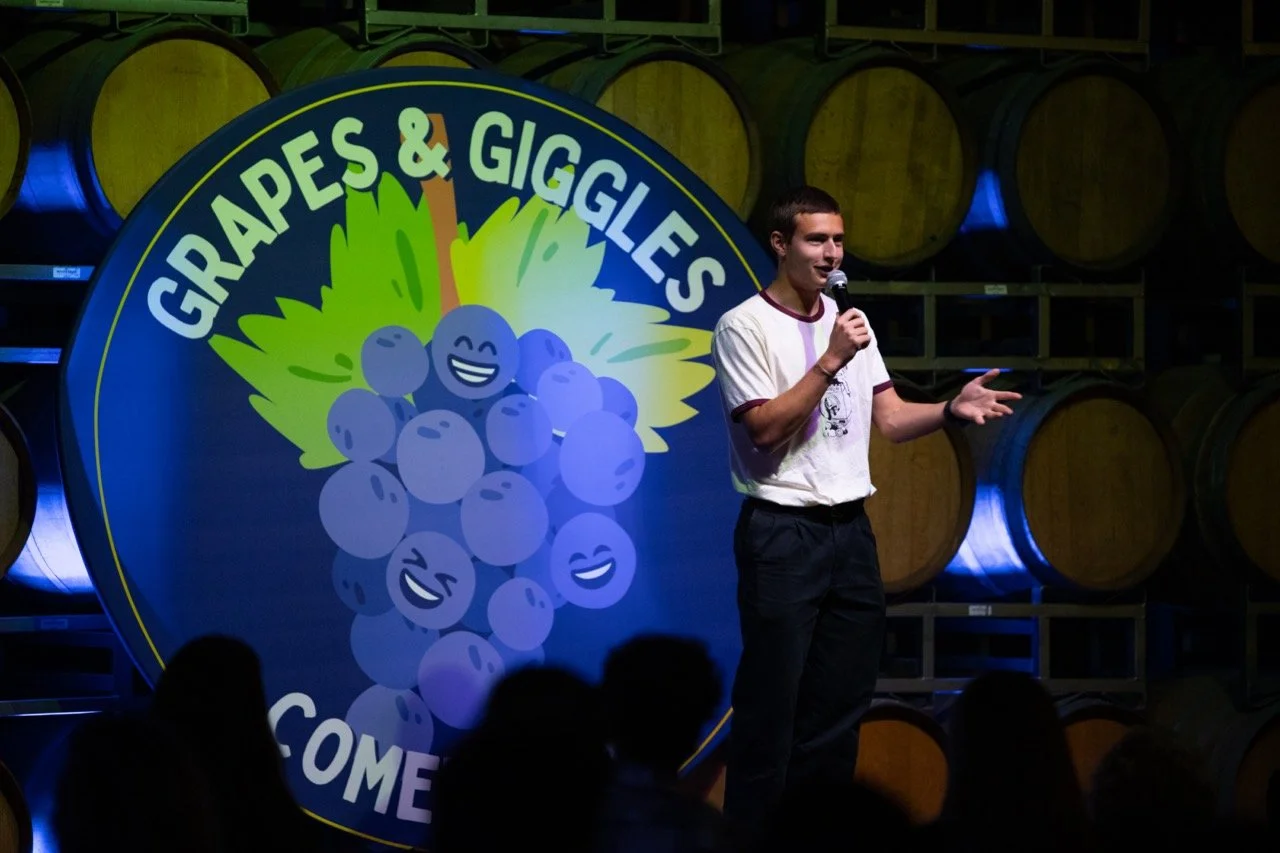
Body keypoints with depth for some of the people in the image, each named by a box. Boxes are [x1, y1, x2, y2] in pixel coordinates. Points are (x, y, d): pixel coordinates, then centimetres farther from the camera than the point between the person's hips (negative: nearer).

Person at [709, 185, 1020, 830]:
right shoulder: (745, 327, -7)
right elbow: (766, 428, -16)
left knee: (842, 702, 9)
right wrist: (831, 360, -20)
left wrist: (951, 410, -7)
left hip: (850, 530, 7)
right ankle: (750, 832, 0)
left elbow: (891, 419, 12)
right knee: (771, 703, -6)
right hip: (782, 532, -7)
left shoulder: (849, 322, 14)